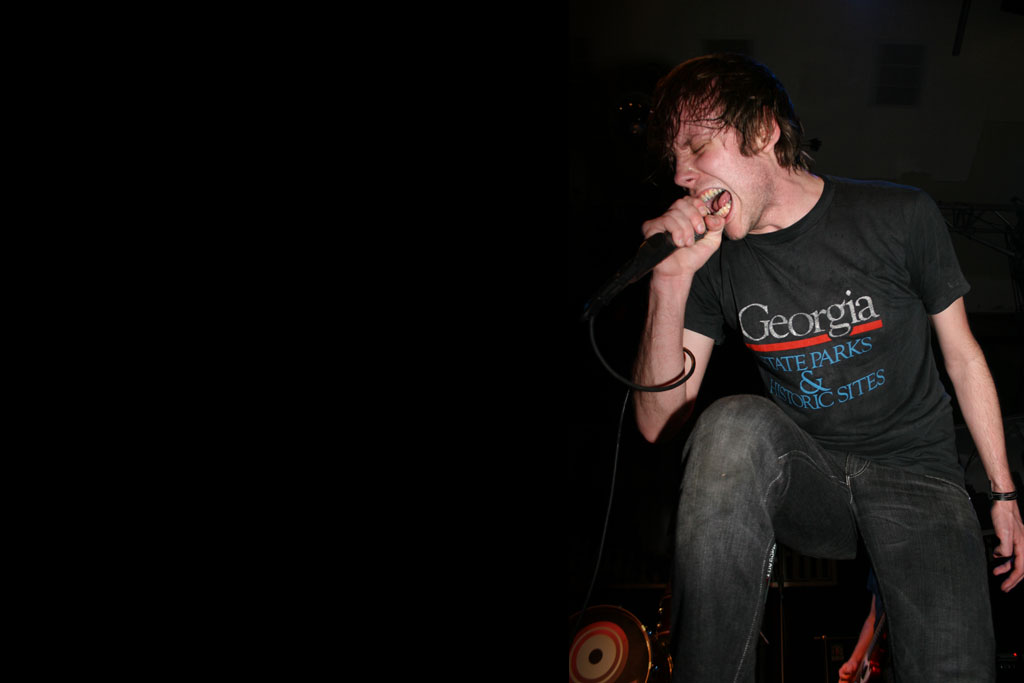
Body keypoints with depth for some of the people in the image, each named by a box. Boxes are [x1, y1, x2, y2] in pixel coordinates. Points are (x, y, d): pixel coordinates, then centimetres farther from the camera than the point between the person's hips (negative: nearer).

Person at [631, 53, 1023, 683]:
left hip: (915, 473, -1)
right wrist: (670, 281, -18)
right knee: (734, 424, -34)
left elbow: (962, 354, 7)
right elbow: (659, 423, -6)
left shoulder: (900, 217, -5)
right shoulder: (717, 260, -1)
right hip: (805, 480, 2)